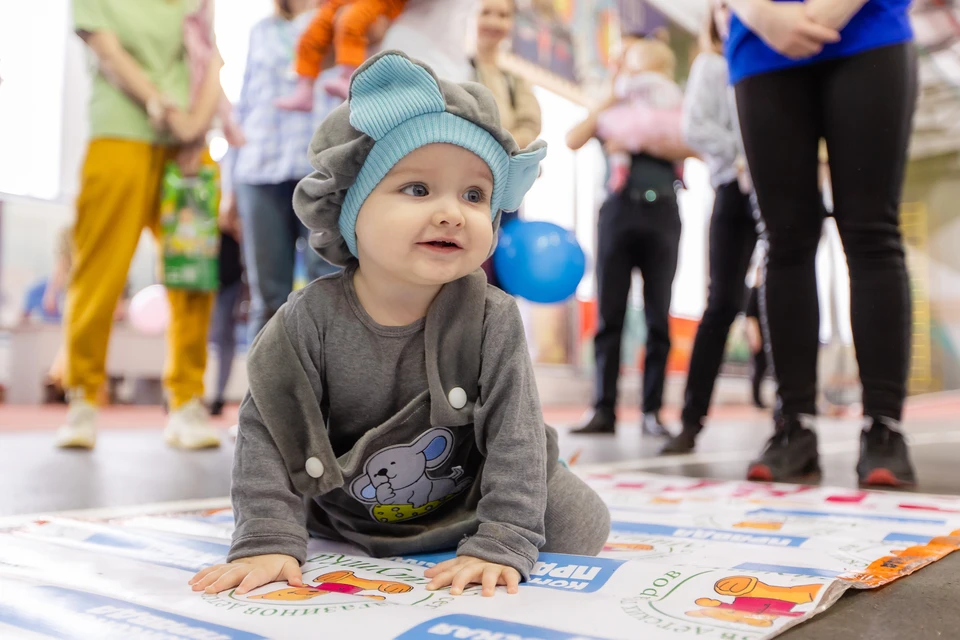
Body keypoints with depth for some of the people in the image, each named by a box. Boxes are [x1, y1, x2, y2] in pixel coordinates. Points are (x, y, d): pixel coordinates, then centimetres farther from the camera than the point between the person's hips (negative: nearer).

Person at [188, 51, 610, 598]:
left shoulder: (491, 319, -24)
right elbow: (269, 429, -20)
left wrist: (500, 545, -33)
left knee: (581, 524, -8)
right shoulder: (311, 319, -23)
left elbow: (514, 434, -25)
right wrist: (267, 540, -27)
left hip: (474, 506, -1)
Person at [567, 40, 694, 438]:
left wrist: (643, 144, -12)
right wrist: (610, 99, 2)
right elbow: (574, 140, 1)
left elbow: (693, 148, -2)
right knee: (610, 315, -4)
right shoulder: (613, 112, 17)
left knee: (658, 317, -2)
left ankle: (652, 411, 1)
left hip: (661, 214, 0)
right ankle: (604, 409, -2)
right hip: (618, 210, 0)